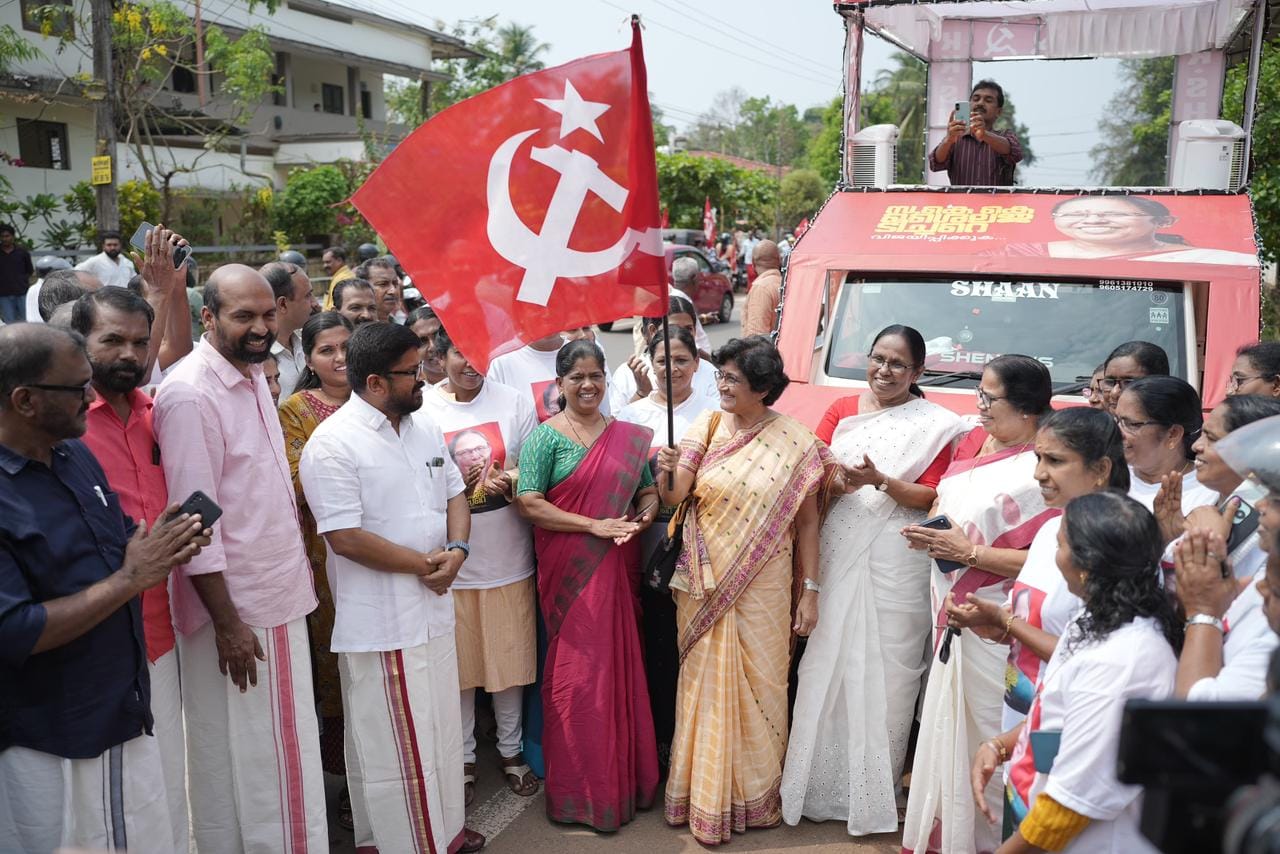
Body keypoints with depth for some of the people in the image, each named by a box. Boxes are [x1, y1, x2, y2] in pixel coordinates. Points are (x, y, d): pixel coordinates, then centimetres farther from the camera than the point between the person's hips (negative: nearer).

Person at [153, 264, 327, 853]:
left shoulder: (253, 373, 8)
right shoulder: (190, 394, -19)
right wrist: (228, 623, -18)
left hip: (280, 594, 8)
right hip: (235, 609, -8)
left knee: (284, 749, 19)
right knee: (238, 759, 7)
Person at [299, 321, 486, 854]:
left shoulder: (425, 430, 9)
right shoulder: (332, 445, -16)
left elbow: (454, 495, 13)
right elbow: (345, 538, -21)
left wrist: (456, 550, -7)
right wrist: (424, 564, -13)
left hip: (434, 609, 8)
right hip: (380, 623, -8)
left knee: (440, 729, 19)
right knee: (393, 742, 3)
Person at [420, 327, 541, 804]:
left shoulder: (514, 403, 1)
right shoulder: (420, 410, -6)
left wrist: (506, 481, -17)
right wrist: (464, 486, -17)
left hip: (508, 558, 2)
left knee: (510, 659, 13)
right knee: (458, 666, 11)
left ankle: (511, 750, 33)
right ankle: (463, 758, 30)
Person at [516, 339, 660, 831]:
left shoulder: (629, 436, 10)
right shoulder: (545, 436, -4)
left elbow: (648, 492, 15)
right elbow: (528, 502, -11)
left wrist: (645, 515, -8)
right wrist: (594, 525, -17)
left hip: (618, 569, 4)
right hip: (569, 571, -4)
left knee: (622, 667, 9)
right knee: (576, 672, 1)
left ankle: (624, 779, 26)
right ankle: (579, 793, 17)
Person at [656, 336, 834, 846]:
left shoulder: (795, 442, -5)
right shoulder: (707, 427, -1)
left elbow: (806, 521, -2)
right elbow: (673, 498, -8)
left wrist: (810, 591, -4)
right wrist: (667, 473, -30)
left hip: (761, 588, -2)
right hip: (704, 583, 2)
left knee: (758, 684, 8)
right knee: (705, 683, 10)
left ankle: (755, 796, 29)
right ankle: (705, 797, 25)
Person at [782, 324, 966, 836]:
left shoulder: (934, 424, 0)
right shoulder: (842, 410, 12)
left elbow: (932, 497, -6)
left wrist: (880, 481, -21)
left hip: (895, 563, -3)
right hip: (837, 553, 3)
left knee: (884, 674, 2)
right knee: (826, 664, 8)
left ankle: (875, 790, 19)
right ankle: (819, 780, 23)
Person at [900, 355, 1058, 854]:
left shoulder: (1039, 472, -20)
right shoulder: (974, 440, 5)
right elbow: (944, 498, 19)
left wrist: (968, 553, -21)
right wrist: (929, 531, -2)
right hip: (953, 613, 8)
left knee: (981, 731, 5)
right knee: (945, 723, 20)